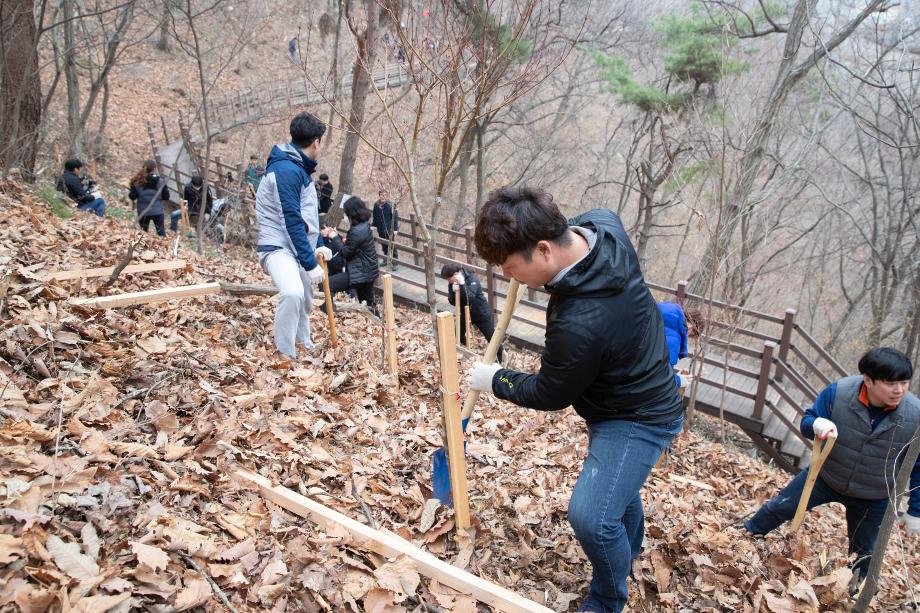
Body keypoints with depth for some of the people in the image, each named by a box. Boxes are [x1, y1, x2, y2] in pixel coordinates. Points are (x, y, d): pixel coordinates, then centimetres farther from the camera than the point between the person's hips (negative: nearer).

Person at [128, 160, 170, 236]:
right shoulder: (160, 181, -7)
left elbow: (132, 196, -3)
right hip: (157, 212, -1)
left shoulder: (137, 182, -6)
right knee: (161, 233, 7)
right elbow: (166, 197, -4)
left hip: (143, 212, 1)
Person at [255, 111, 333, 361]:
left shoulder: (299, 168, 12)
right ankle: (285, 356, -23)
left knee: (305, 302, 20)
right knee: (293, 293, -33)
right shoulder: (286, 170, -19)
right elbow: (292, 221, -24)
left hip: (299, 247, 10)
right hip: (278, 247, -10)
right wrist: (311, 264, -23)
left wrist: (318, 245, 10)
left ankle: (304, 346, 44)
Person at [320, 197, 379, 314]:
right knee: (368, 304, 24)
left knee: (328, 284, -14)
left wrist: (334, 237, -4)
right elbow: (348, 245, 12)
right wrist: (335, 235, 2)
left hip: (360, 274, -10)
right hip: (367, 272, 10)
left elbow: (345, 252, -15)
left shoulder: (357, 231, -22)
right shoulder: (364, 226, 8)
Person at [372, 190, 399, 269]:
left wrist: (395, 229, -15)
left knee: (392, 246, -4)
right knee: (384, 246, 16)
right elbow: (375, 217, 15)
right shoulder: (376, 205, 2)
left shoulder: (390, 205, -11)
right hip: (381, 230, 5)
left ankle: (395, 263, 0)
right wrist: (374, 225, 12)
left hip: (390, 230, -5)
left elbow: (395, 217, -11)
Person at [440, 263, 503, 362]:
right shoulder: (452, 283, -8)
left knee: (492, 339, -1)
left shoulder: (472, 280, -27)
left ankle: (502, 360, 15)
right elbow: (452, 302, -12)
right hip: (465, 313, 6)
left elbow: (470, 299, -39)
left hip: (482, 314, -6)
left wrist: (462, 284, -49)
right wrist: (453, 291, -31)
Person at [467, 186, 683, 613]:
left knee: (591, 515, -16)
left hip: (638, 418, -9)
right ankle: (628, 548, 58)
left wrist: (493, 380, -5)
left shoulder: (581, 323, -41)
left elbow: (549, 395, -21)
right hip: (635, 390, 10)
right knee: (615, 483, 30)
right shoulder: (601, 224, -18)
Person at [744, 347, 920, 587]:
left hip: (873, 498, 0)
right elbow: (807, 420, -12)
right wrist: (816, 424, -37)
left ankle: (858, 592, 44)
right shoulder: (838, 392, -28)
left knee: (864, 551, 17)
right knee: (779, 507, 10)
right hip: (825, 476, 1)